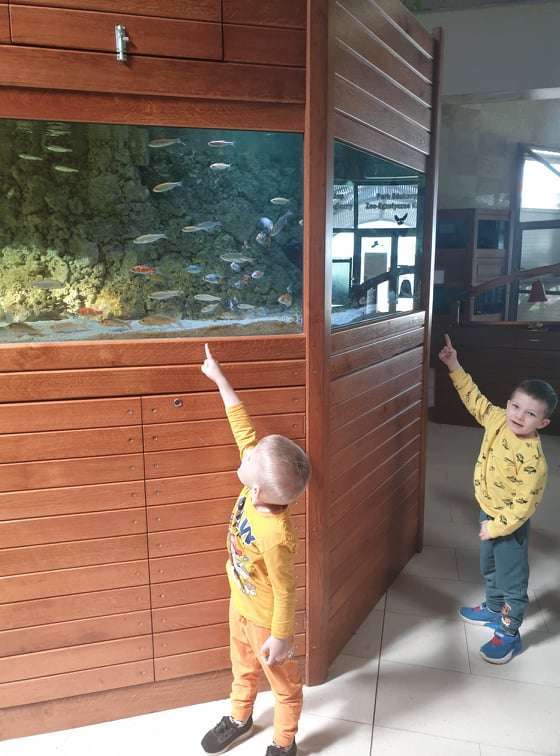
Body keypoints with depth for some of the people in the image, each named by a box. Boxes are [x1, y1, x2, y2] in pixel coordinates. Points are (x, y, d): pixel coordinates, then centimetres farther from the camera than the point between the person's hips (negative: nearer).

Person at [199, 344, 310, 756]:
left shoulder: (275, 536, -41)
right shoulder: (258, 487, -23)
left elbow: (286, 592, -27)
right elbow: (243, 428, -15)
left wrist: (281, 638, -14)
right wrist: (220, 379, -10)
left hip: (265, 620, -7)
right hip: (240, 605, 7)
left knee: (284, 683, 22)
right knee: (243, 668, 32)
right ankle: (240, 719, 58)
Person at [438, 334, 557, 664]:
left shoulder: (533, 458, -31)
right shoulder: (497, 420, -11)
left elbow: (525, 503, -27)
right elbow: (475, 399, 4)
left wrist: (496, 527, -20)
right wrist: (455, 367, 1)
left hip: (511, 524, -8)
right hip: (489, 513, 8)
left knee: (512, 579, 11)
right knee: (490, 568, 28)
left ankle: (510, 634, 28)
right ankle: (494, 610, 50)